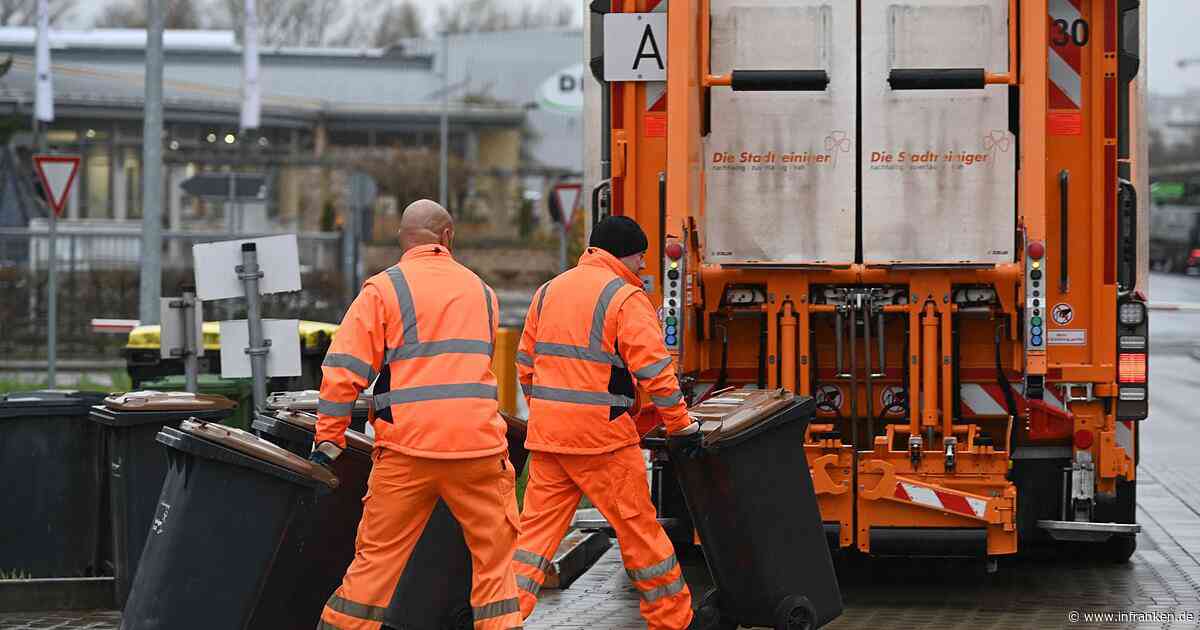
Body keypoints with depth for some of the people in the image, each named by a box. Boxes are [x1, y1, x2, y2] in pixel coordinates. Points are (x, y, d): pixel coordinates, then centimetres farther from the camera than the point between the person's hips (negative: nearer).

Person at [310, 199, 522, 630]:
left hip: (407, 449, -2)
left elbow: (344, 370, -6)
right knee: (495, 554, 10)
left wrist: (328, 441, 1)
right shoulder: (481, 291, 13)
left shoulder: (383, 288, 0)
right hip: (479, 446, 2)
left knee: (376, 557, 6)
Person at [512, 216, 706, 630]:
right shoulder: (626, 298, -8)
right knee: (638, 527, 5)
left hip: (547, 436, 6)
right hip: (602, 436, -6)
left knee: (537, 528, 7)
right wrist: (682, 425, -6)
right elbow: (654, 370, -14)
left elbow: (526, 365, 18)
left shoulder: (548, 292, 14)